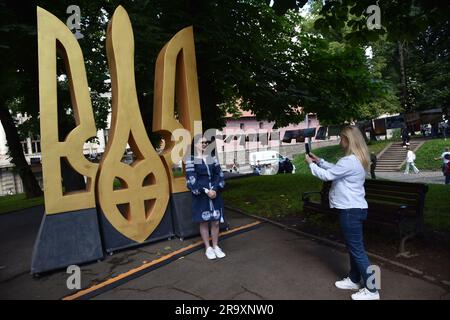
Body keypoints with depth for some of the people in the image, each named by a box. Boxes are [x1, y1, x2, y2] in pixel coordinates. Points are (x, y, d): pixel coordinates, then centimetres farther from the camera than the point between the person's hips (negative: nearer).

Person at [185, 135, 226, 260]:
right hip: (200, 196, -3)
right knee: (204, 222, 6)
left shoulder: (212, 158, 8)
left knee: (216, 221, 7)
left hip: (215, 195, 4)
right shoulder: (190, 160, -5)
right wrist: (205, 191, -16)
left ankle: (216, 246, 24)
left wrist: (215, 189, -11)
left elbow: (220, 176, 4)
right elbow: (191, 180, -11)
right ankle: (208, 248, 20)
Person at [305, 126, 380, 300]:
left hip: (351, 210, -11)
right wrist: (319, 160, 16)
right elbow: (335, 169, 22)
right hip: (355, 208, 11)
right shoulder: (356, 159, 11)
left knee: (357, 249, 0)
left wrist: (311, 163, -3)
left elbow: (327, 175, -17)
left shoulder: (349, 161, -23)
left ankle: (371, 290, 11)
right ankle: (354, 280, 34)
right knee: (353, 247, 20)